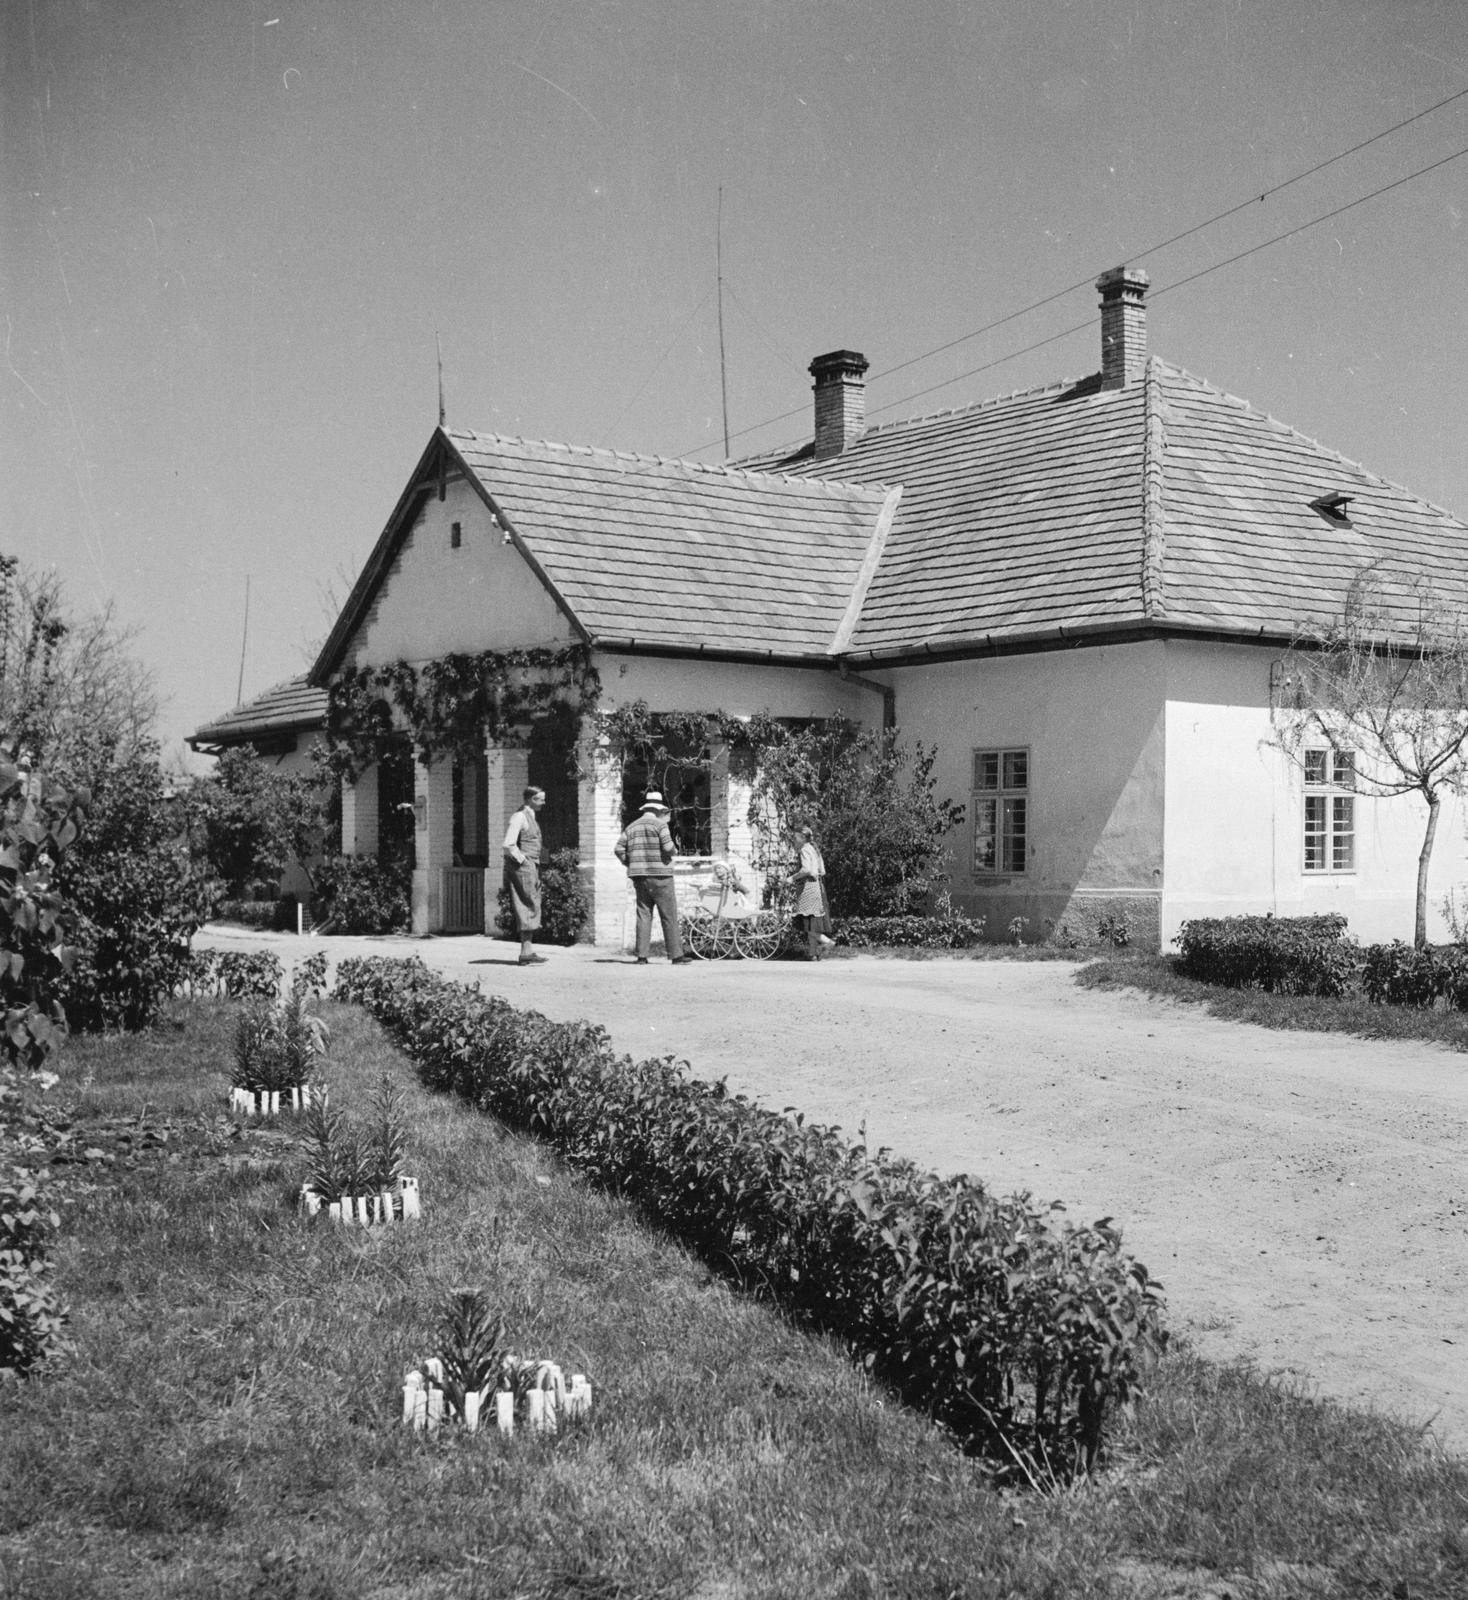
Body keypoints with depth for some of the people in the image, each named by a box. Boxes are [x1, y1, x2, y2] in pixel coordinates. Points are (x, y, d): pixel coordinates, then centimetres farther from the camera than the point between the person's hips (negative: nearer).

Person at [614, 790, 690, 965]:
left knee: (643, 915, 7)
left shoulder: (631, 827, 12)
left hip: (639, 877, 6)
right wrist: (674, 852, 5)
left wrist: (630, 864, 14)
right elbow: (668, 847, -17)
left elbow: (618, 849, 6)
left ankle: (642, 956, 1)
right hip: (659, 875, -6)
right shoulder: (659, 824, -6)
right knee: (669, 917, -2)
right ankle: (676, 955, -2)